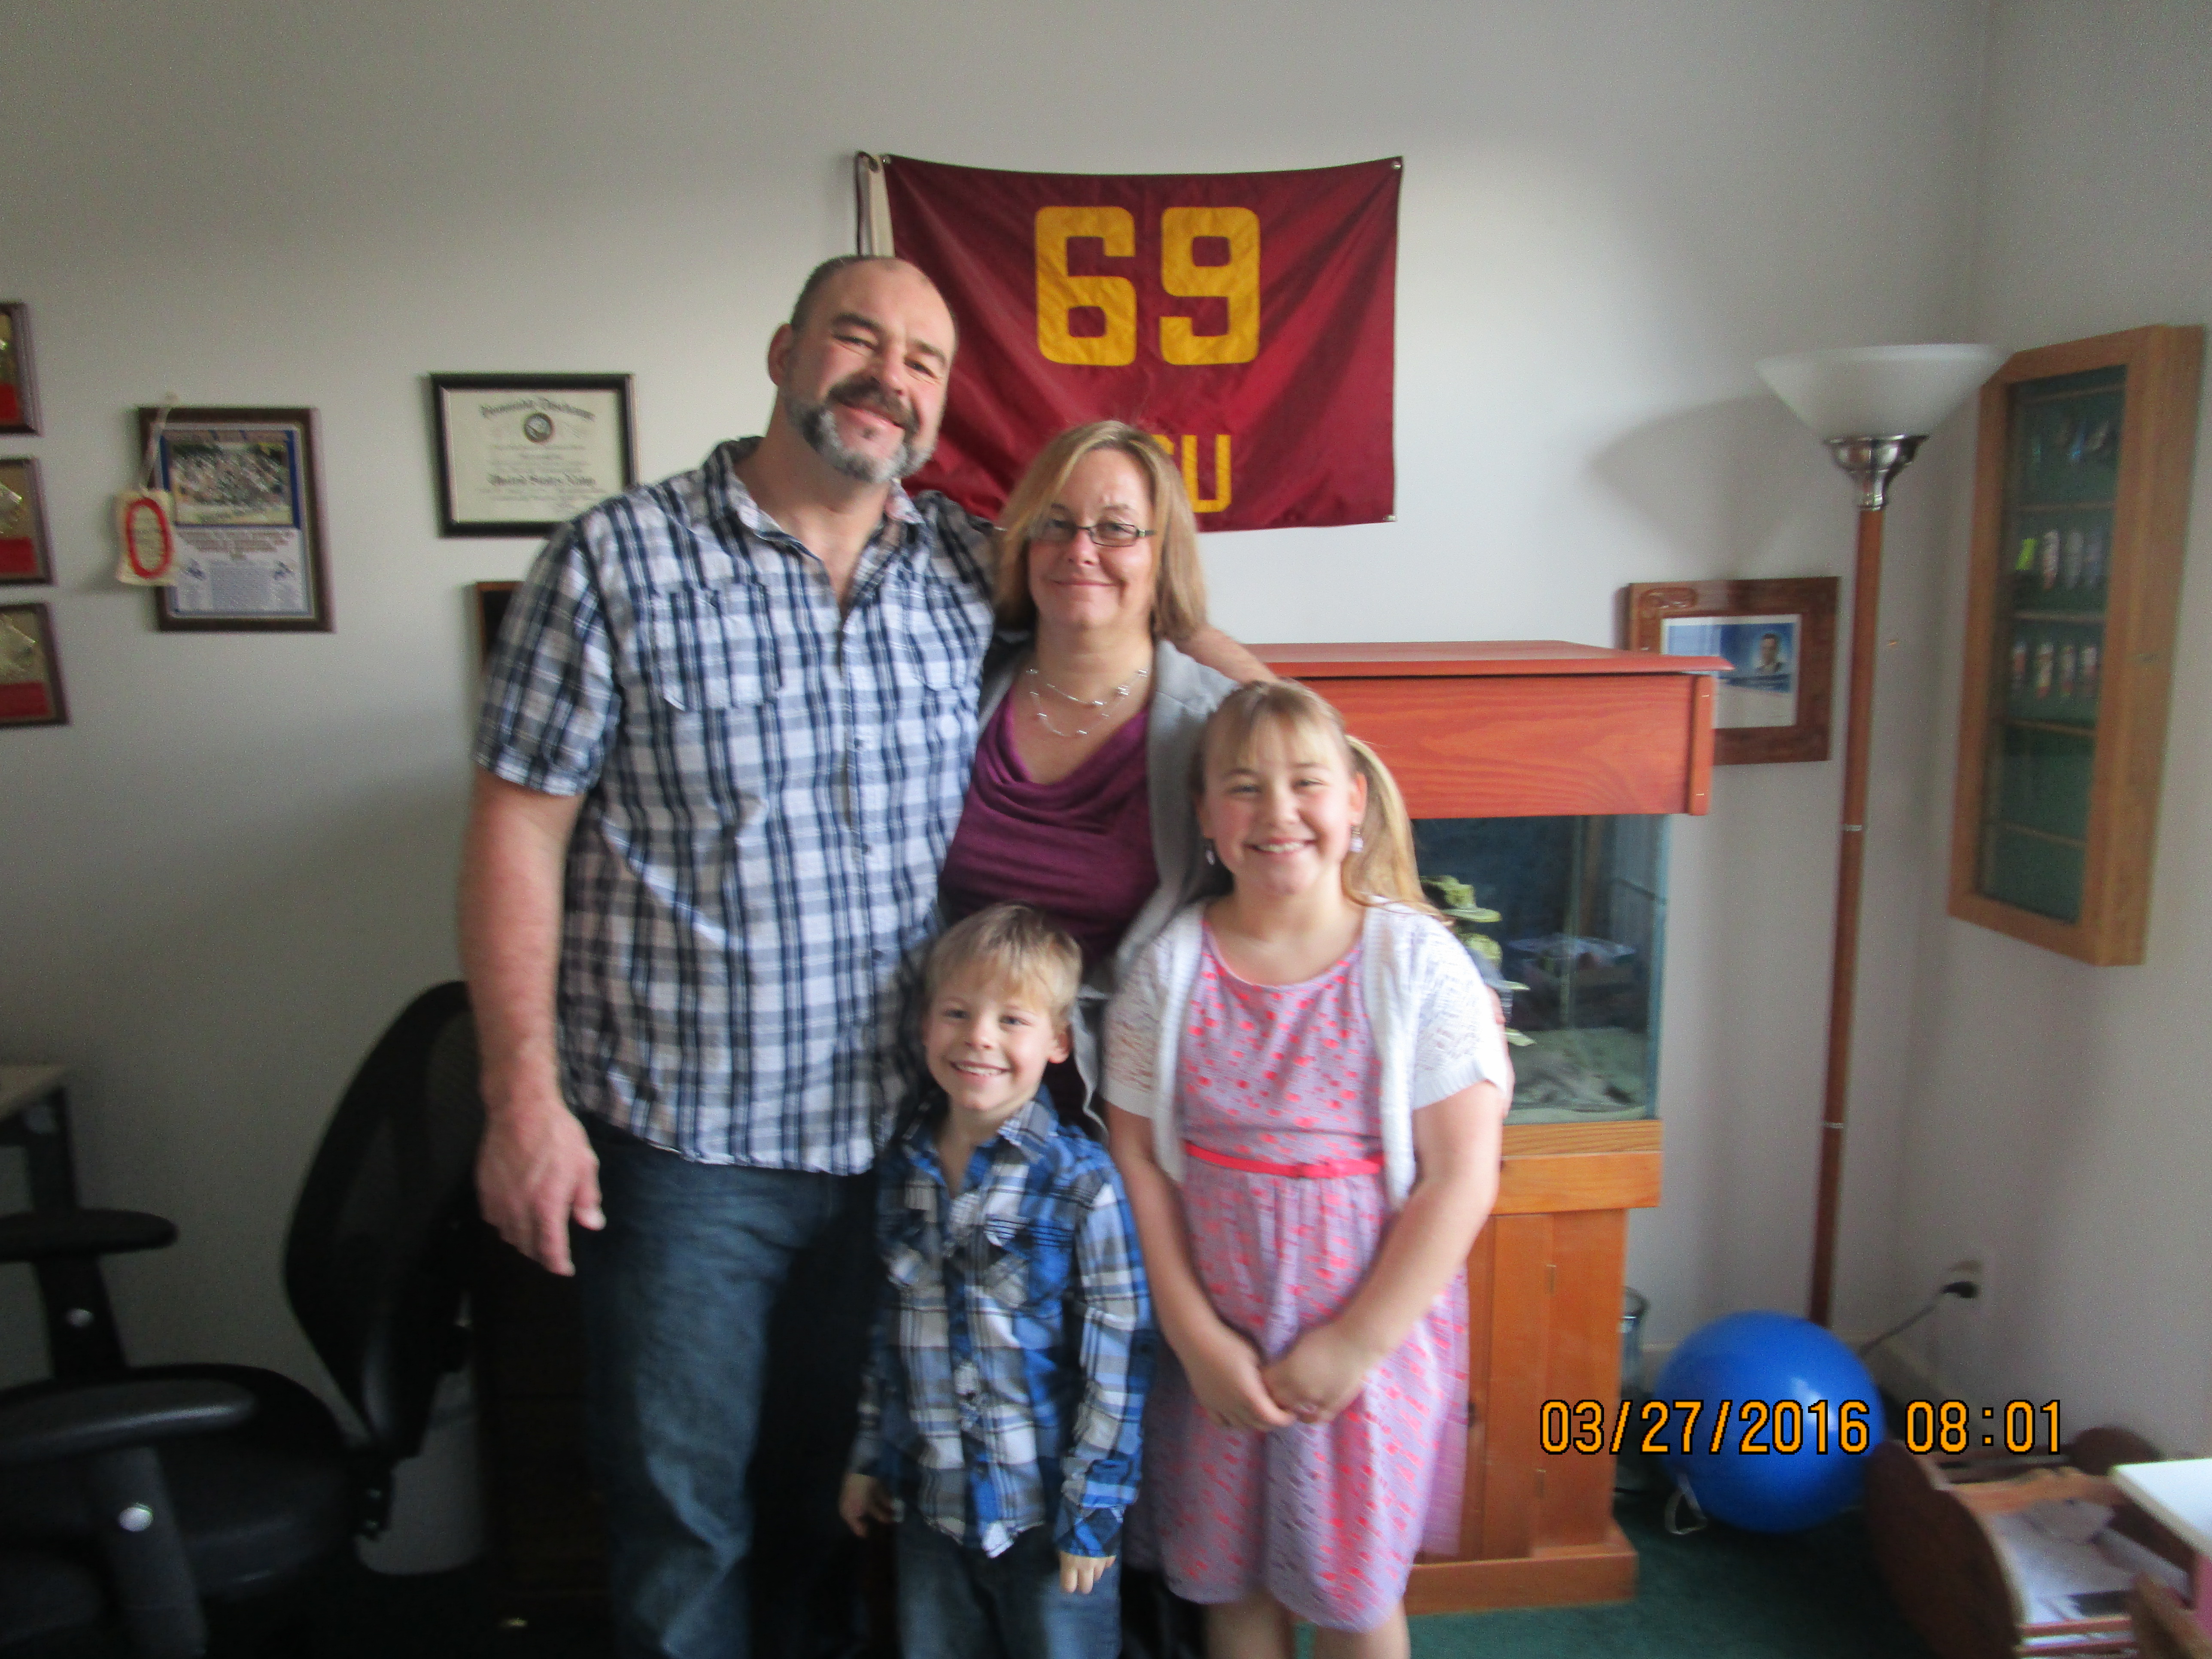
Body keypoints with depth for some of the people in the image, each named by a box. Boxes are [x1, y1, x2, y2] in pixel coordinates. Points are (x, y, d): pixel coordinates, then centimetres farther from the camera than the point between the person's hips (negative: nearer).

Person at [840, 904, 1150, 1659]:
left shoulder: (1081, 1180, -17)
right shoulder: (902, 1171, 0)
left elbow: (1117, 1357, -13)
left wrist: (1091, 1512, -11)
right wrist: (871, 1455, 13)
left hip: (1049, 1511, -4)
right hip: (931, 1504, 5)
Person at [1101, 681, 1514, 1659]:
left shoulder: (1417, 963, -12)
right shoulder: (1169, 966, -6)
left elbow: (1462, 1176, -13)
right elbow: (1138, 1158, -3)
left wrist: (1355, 1345, -13)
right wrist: (1196, 1336, -7)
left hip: (1373, 1340, -2)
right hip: (1216, 1344, 2)